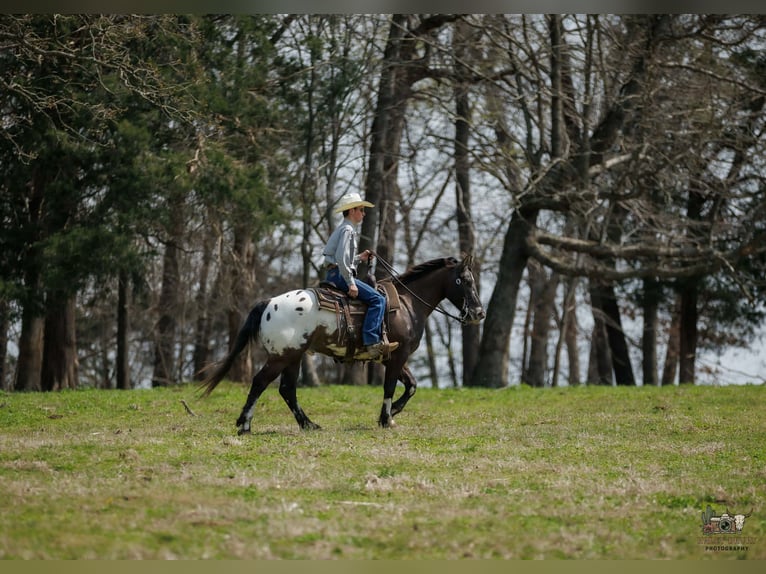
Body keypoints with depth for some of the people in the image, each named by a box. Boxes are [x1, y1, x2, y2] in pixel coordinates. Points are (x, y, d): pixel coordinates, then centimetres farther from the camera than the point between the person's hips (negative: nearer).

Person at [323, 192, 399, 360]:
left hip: (333, 275, 11)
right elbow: (341, 258, -22)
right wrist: (351, 283, -23)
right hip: (339, 275, -11)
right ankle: (371, 344, -29)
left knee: (377, 298, 22)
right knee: (377, 300, -18)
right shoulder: (347, 230, -11)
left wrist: (360, 257, 20)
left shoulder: (342, 229, 22)